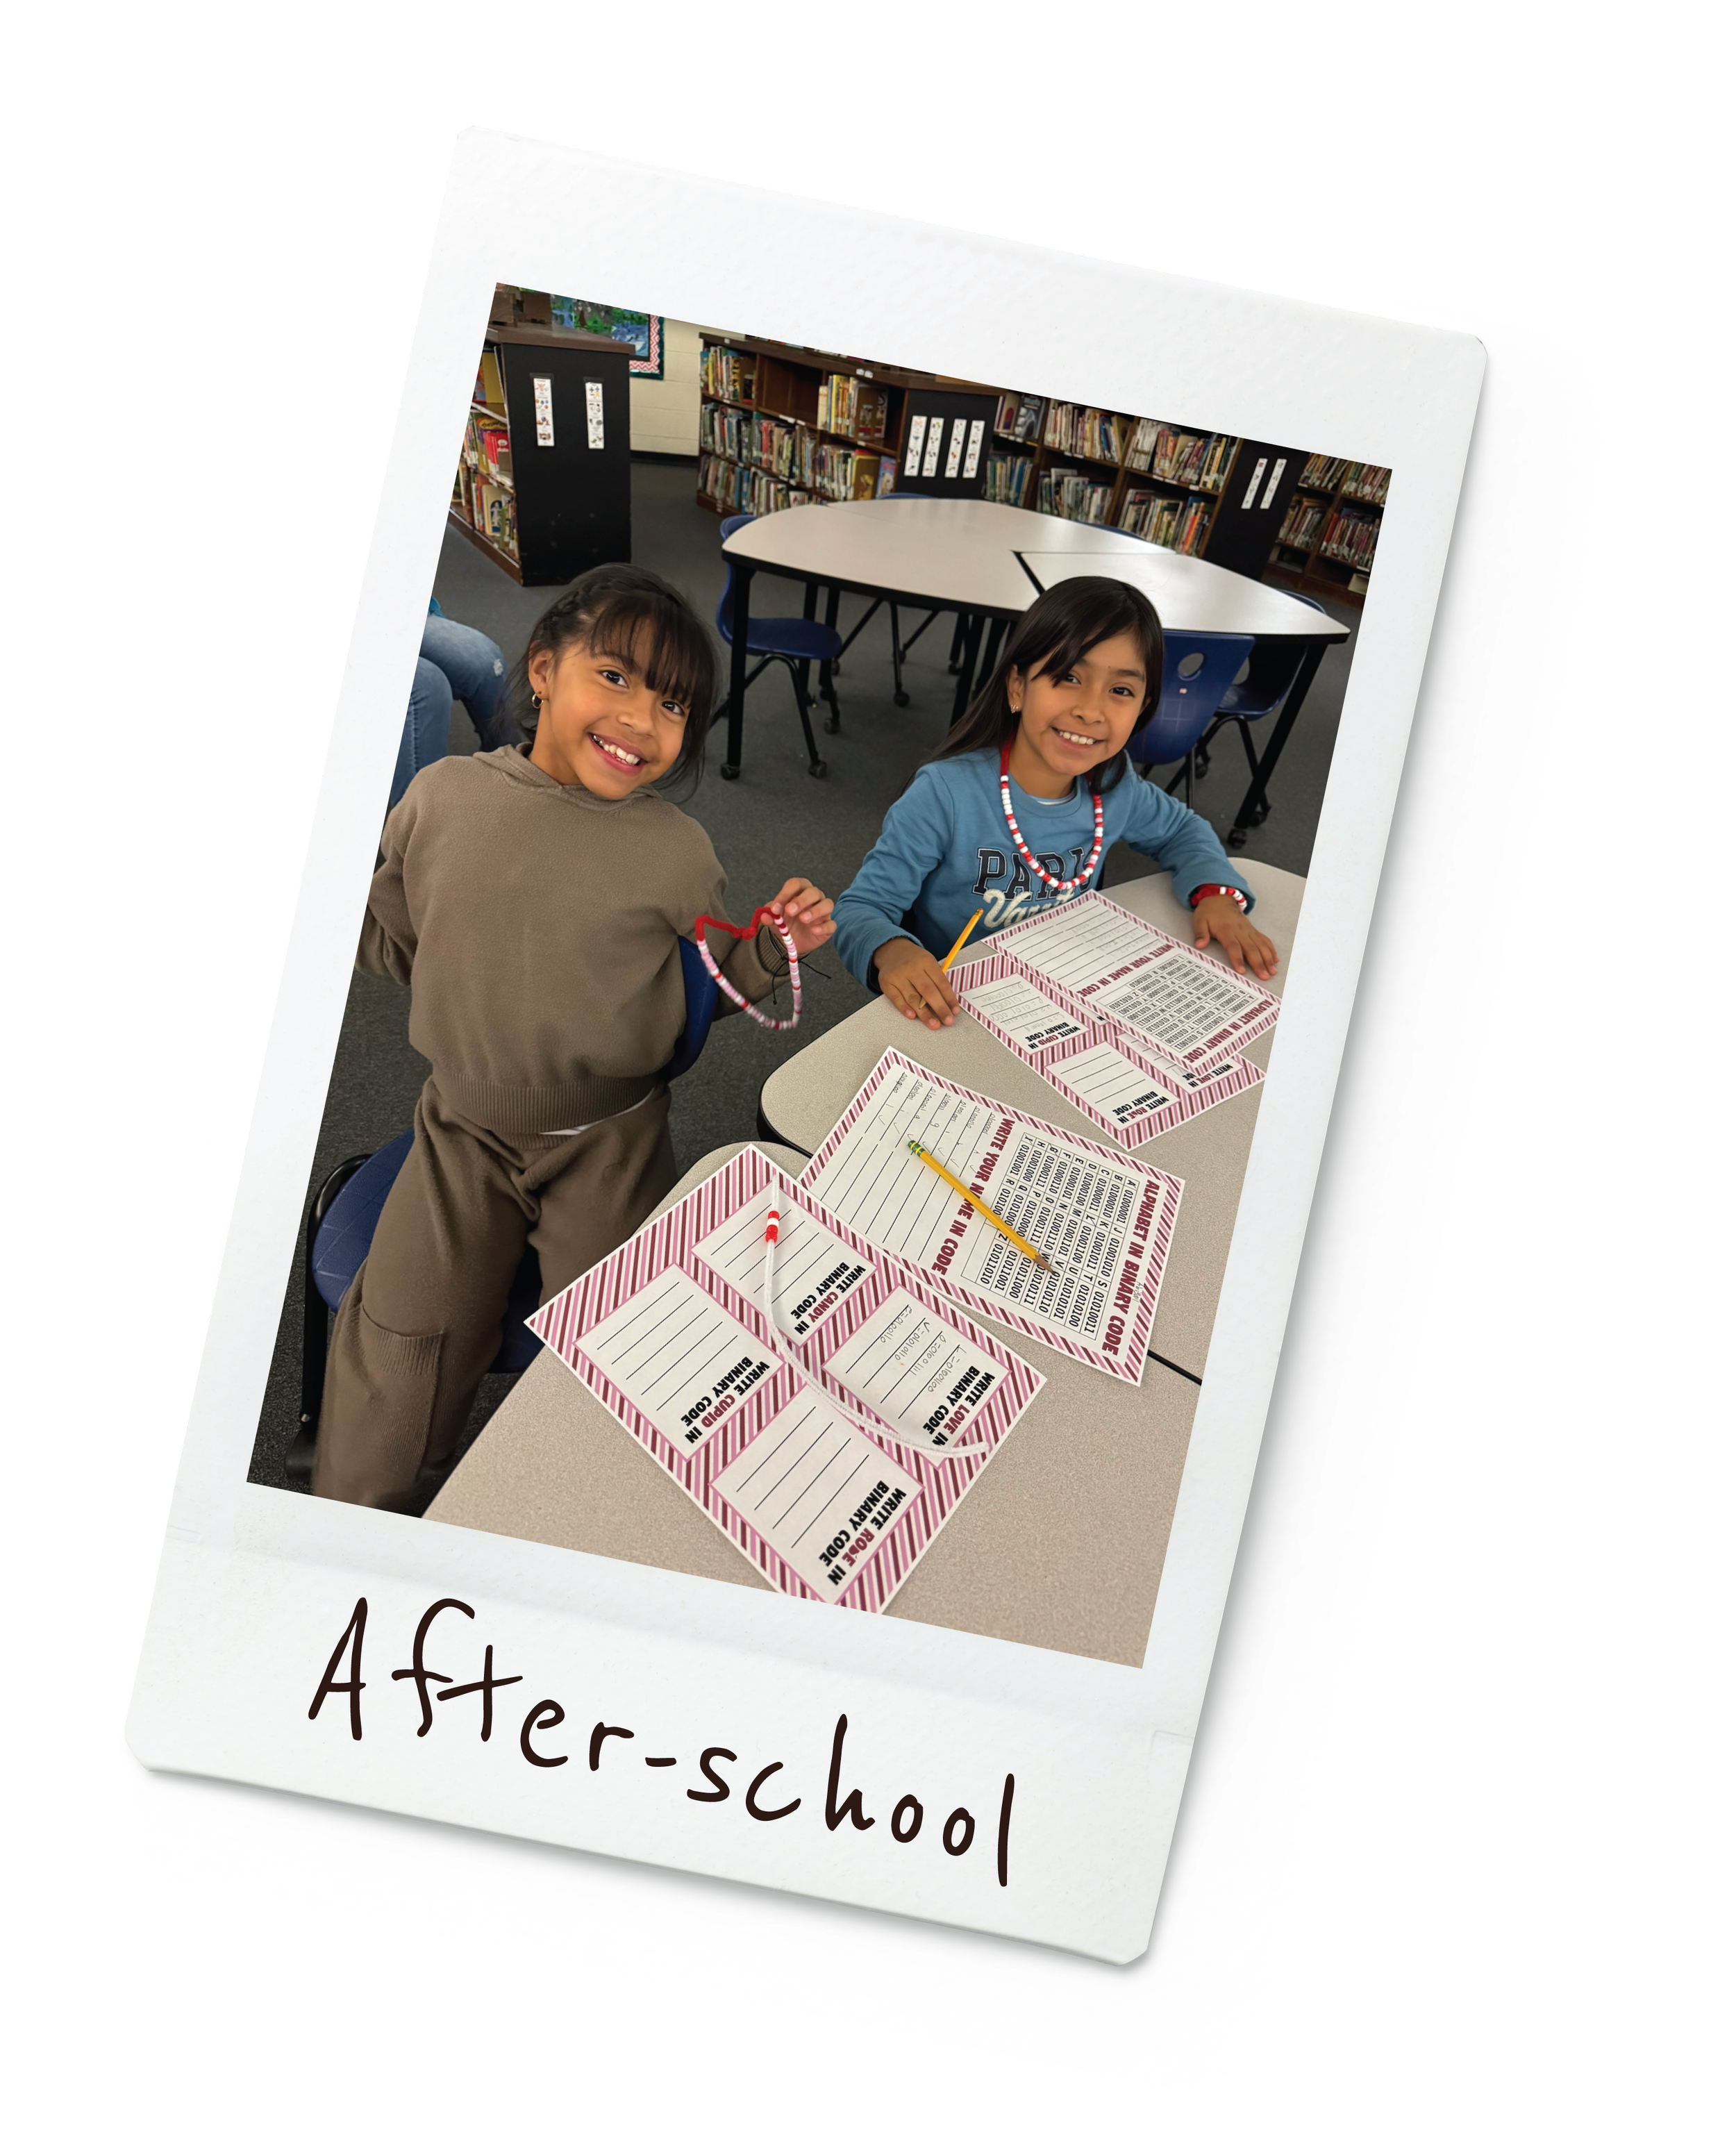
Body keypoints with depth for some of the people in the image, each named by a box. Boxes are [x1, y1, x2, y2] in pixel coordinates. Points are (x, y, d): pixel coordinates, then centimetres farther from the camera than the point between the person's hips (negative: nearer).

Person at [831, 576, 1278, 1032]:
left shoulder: (1114, 791, -2)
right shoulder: (945, 794, -20)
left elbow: (1180, 828, 20)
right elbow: (862, 907, -17)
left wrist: (1215, 892, 0)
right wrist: (891, 952, -39)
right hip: (951, 1009, -3)